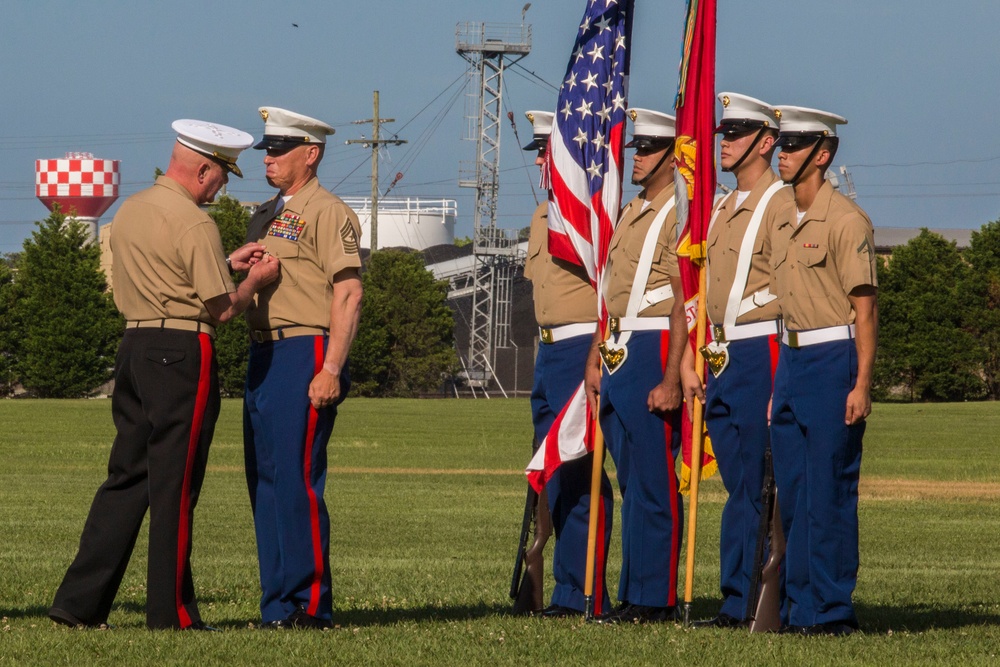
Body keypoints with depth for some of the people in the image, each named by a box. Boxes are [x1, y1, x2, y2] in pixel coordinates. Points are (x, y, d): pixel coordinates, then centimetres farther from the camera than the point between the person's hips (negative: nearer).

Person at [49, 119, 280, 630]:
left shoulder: (129, 212, 13)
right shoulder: (195, 225, -13)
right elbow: (222, 309, -12)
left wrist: (227, 262, 22)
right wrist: (255, 280, 7)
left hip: (134, 346, 8)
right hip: (182, 352, -8)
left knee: (126, 476, 11)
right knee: (174, 485, -2)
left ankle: (80, 602, 6)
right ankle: (170, 612, 3)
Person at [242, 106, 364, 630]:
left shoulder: (328, 213, -7)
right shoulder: (265, 218, 20)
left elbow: (348, 293, -14)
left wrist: (330, 369, -21)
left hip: (305, 353, -9)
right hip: (263, 353, 9)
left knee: (295, 479, -11)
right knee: (263, 480, 9)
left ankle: (307, 605, -9)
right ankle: (277, 604, 13)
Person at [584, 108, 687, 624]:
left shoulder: (680, 214, -10)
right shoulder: (630, 214, 19)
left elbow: (685, 306, -15)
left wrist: (671, 379, -20)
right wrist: (595, 359, 18)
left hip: (654, 352, -9)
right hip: (618, 355, 9)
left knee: (653, 483, -7)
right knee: (631, 480, 11)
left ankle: (654, 599, -4)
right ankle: (634, 594, 15)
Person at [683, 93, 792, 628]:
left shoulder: (781, 204, -8)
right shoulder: (723, 209, 18)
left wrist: (783, 374, -18)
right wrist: (691, 363, 16)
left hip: (760, 356, -8)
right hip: (722, 360, 8)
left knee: (752, 487, -7)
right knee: (738, 485, 9)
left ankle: (744, 603, -5)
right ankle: (737, 601, 10)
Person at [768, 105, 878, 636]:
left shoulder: (845, 220, -10)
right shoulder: (783, 223, 14)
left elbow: (865, 309, -12)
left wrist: (862, 384, -17)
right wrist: (778, 381, 16)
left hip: (833, 359, -8)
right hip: (790, 359, 8)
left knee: (830, 489, -6)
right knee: (791, 490, 9)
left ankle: (832, 610, -2)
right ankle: (800, 606, 15)